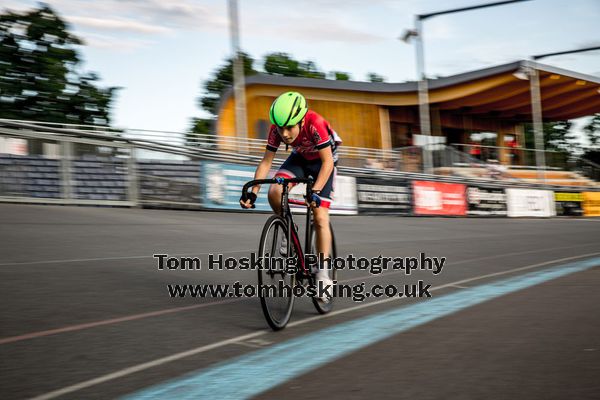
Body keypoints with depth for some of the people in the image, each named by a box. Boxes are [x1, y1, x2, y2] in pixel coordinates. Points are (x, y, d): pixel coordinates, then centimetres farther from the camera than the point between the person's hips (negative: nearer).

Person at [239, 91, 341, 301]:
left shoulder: (315, 124, -38)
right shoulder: (277, 129, -25)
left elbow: (327, 162, -34)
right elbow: (266, 161, -18)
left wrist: (315, 191, -45)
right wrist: (252, 192, -28)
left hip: (323, 161, -4)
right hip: (300, 158, 4)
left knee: (320, 217, -14)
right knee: (274, 192, -24)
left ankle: (323, 274, -6)